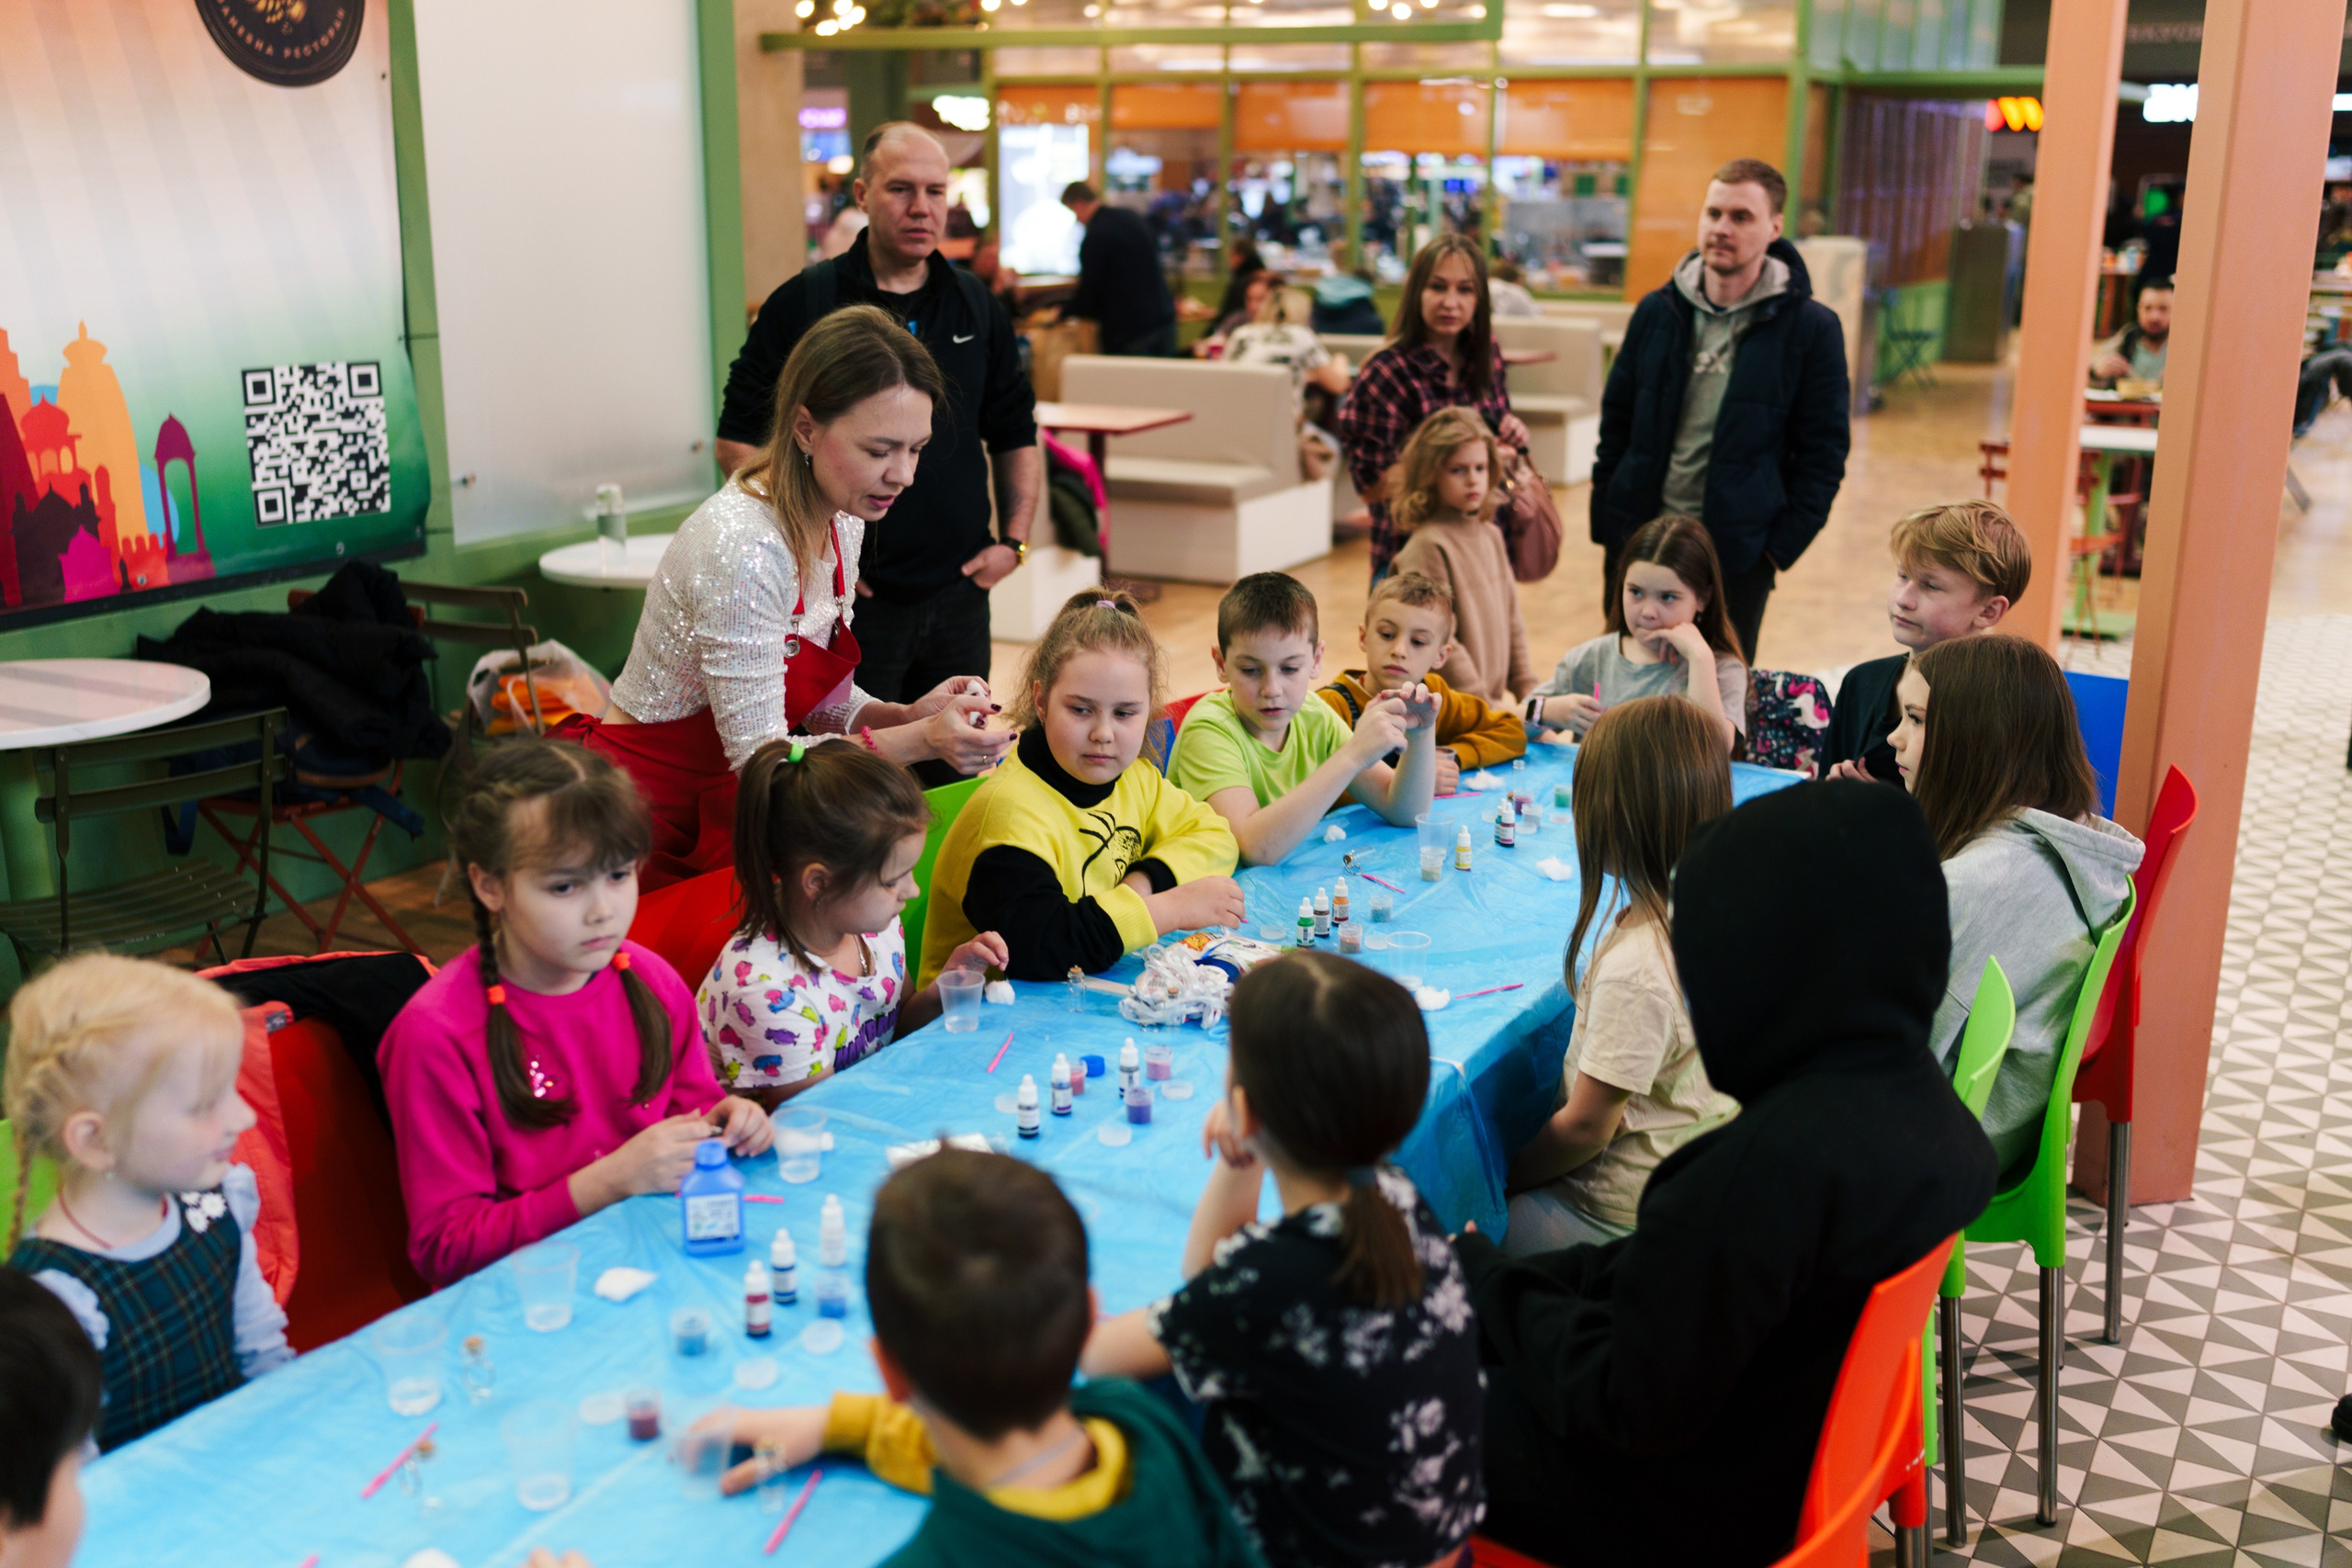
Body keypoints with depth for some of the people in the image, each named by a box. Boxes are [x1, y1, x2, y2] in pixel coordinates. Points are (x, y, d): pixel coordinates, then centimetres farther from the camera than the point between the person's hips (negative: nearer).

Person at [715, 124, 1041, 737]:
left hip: (958, 595, 4)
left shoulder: (978, 306, 9)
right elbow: (738, 441, -3)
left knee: (956, 779, 12)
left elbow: (1016, 435, 18)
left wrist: (1013, 541, 6)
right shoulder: (805, 302, -4)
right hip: (850, 597, -4)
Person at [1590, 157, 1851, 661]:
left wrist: (1781, 546, -8)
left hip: (1737, 555, -3)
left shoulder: (1812, 329, -4)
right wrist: (1606, 521, 4)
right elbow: (1616, 420, 11)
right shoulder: (1657, 311, 5)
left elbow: (1824, 451, -2)